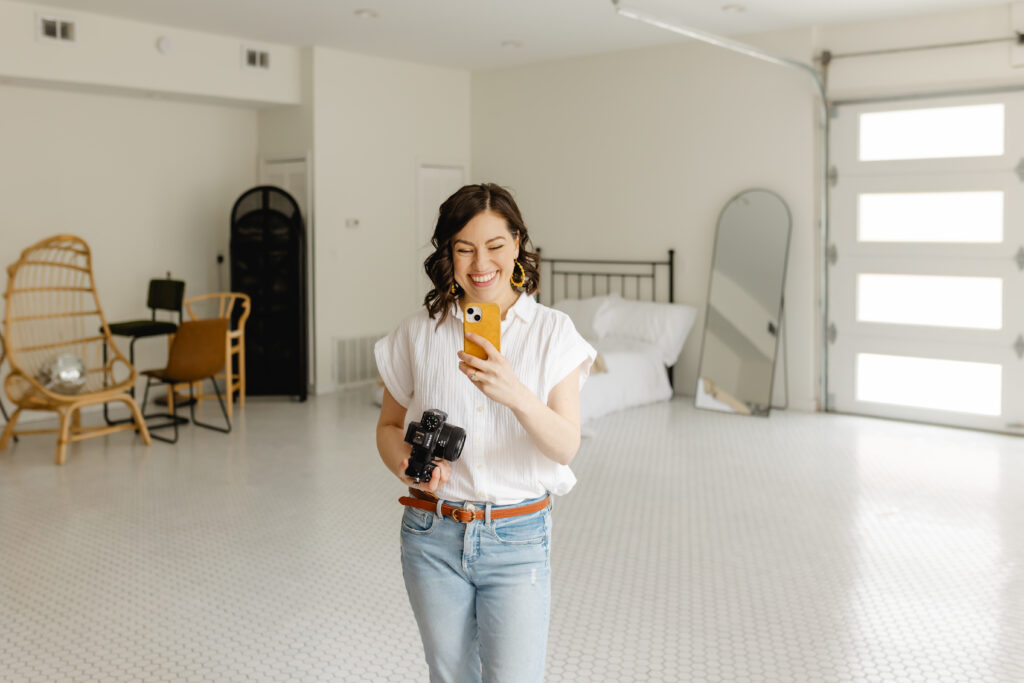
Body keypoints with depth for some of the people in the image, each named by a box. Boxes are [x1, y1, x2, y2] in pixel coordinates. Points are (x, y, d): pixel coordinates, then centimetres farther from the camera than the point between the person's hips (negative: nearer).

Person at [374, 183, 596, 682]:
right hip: (433, 535, 2)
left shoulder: (552, 332, -5)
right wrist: (406, 465, -13)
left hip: (518, 537, -2)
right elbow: (389, 426, 9)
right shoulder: (418, 332, -1)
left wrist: (516, 394, -32)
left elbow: (566, 446, -13)